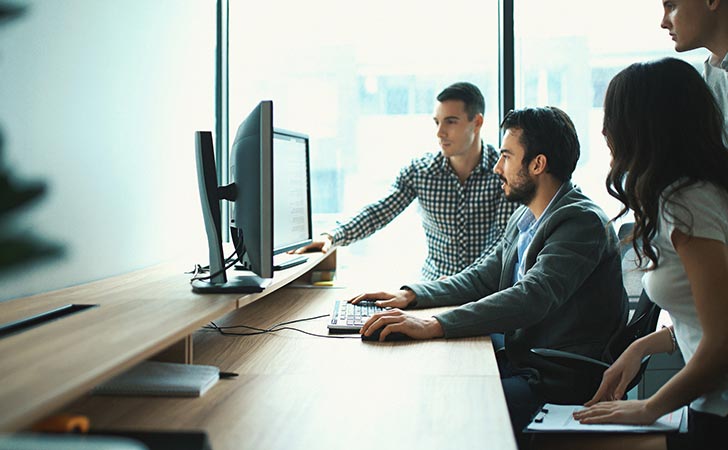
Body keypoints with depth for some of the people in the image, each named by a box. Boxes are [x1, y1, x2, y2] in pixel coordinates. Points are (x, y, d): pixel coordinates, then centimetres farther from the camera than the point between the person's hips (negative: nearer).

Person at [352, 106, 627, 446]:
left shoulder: (582, 222, -18)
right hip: (521, 360, 8)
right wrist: (410, 296, 1)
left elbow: (530, 298, -30)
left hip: (559, 380, -8)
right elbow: (483, 277, 16)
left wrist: (433, 326, -37)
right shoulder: (524, 217, 11)